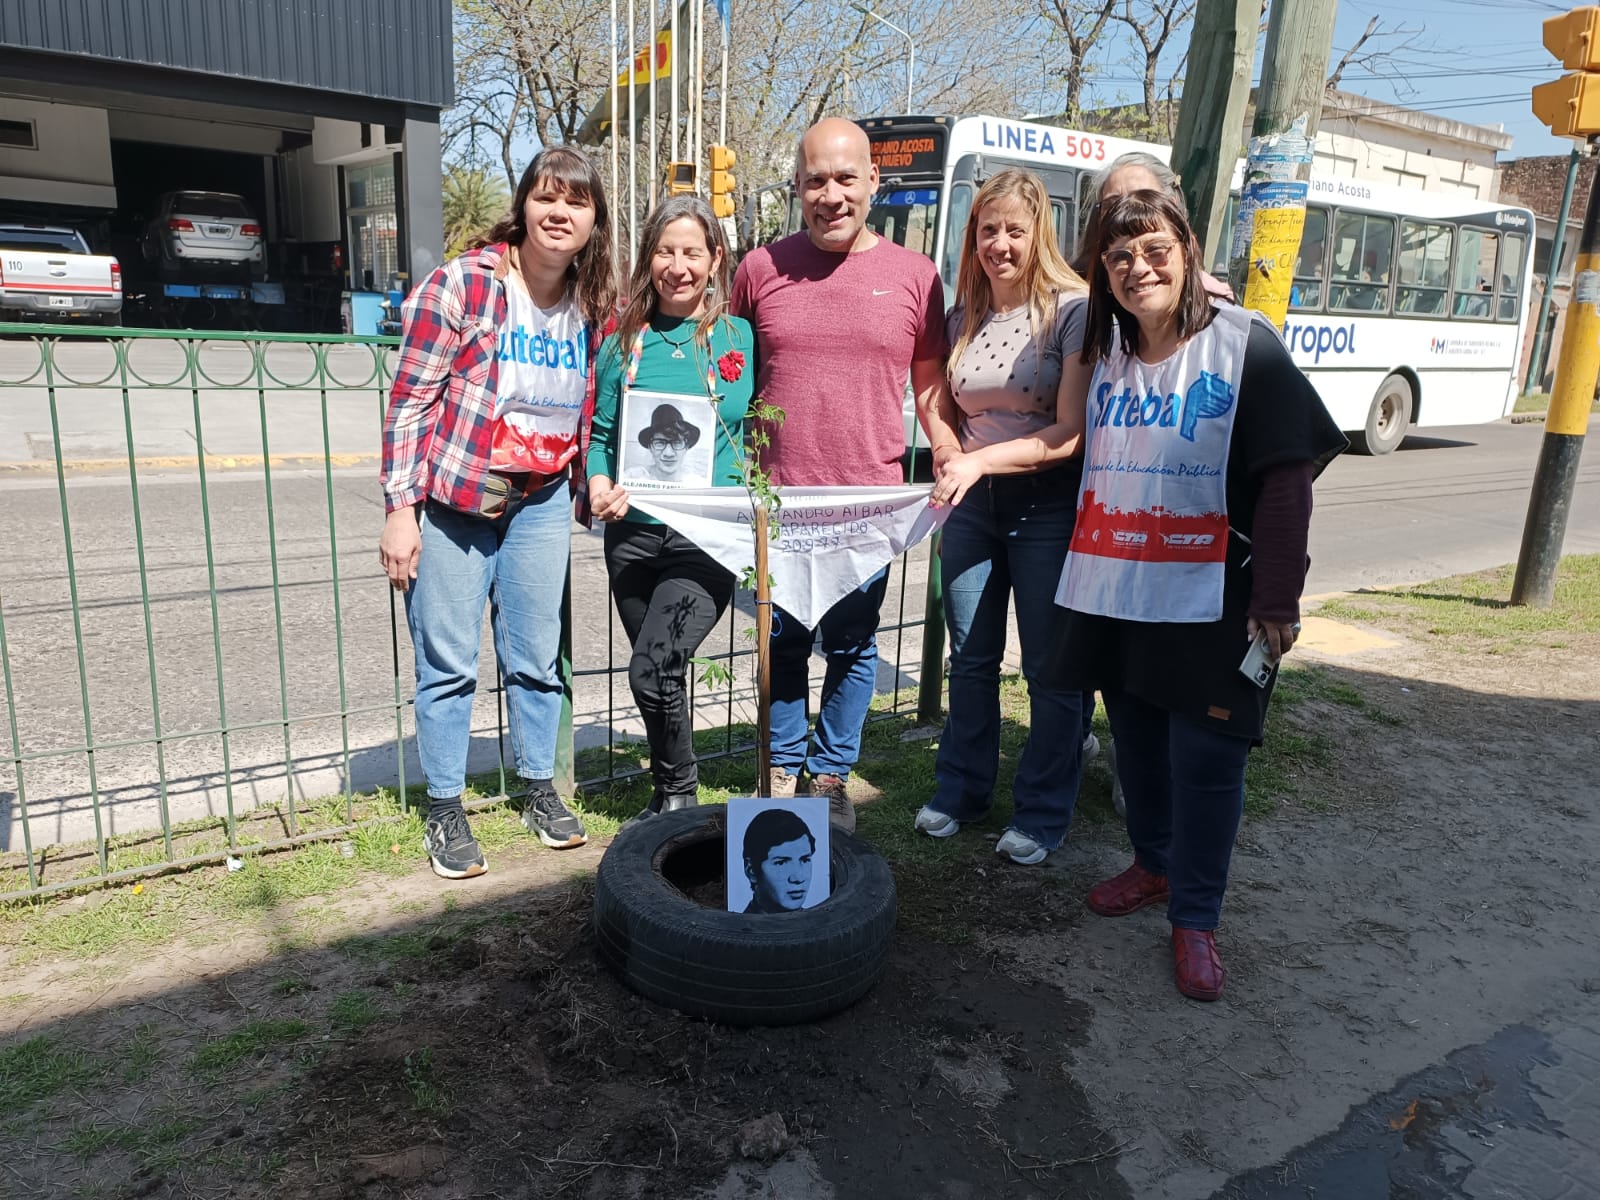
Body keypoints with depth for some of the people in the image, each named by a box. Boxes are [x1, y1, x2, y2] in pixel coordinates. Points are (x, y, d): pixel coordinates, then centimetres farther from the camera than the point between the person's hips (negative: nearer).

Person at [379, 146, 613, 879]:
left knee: (538, 656, 13)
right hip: (453, 498, -4)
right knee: (448, 663, 4)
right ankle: (444, 811, 20)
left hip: (540, 500, 4)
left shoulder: (595, 305, 1)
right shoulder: (462, 283, -13)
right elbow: (409, 400, -13)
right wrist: (400, 509, -15)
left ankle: (538, 788, 31)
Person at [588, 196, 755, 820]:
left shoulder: (741, 336, 1)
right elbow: (602, 433, 9)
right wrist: (600, 482, -10)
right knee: (659, 675, 14)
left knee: (652, 669, -17)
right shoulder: (623, 341, 7)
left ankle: (679, 793, 9)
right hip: (633, 532, 4)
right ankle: (670, 793, 34)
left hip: (708, 534, -3)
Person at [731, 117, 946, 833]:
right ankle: (783, 770, 31)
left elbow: (932, 389, 9)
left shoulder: (914, 276, 1)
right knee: (783, 643, 12)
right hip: (777, 499, 1)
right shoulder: (760, 269, 3)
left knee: (853, 646, 10)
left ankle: (832, 776, 28)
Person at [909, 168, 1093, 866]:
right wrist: (949, 459, -2)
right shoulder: (962, 318, 7)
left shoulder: (1073, 310, -10)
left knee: (1050, 668, 4)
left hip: (1049, 504, -5)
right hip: (973, 503, 5)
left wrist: (980, 460, -23)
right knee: (970, 658, 14)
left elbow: (1070, 432, -17)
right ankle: (961, 791, 31)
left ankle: (1042, 815, 20)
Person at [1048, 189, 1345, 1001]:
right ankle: (1153, 865, 38)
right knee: (1136, 741, 16)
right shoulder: (1105, 353, 8)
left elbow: (1288, 475, -11)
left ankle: (1195, 918, 16)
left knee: (1206, 758, 0)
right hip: (1117, 596, 5)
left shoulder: (1244, 346, -9)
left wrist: (1277, 600, -14)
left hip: (1211, 600, -5)